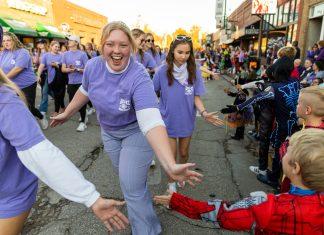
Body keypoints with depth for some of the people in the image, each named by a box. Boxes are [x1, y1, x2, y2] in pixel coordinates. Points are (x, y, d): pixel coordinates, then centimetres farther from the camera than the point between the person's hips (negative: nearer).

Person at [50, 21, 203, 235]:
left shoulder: (139, 77, -33)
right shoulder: (93, 66, -17)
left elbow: (151, 121, -45)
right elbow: (85, 91, 5)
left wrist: (170, 166, -57)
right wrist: (67, 113, 18)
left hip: (136, 131, -5)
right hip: (109, 130, 6)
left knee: (132, 188, -4)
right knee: (124, 175, 23)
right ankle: (144, 202, 53)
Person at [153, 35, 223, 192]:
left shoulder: (194, 71, -10)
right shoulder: (163, 71, -15)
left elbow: (196, 96, -6)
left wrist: (203, 112, -22)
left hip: (187, 120, 2)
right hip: (169, 120, -2)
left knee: (184, 153, 21)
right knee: (171, 157, 6)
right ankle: (171, 182, 34)